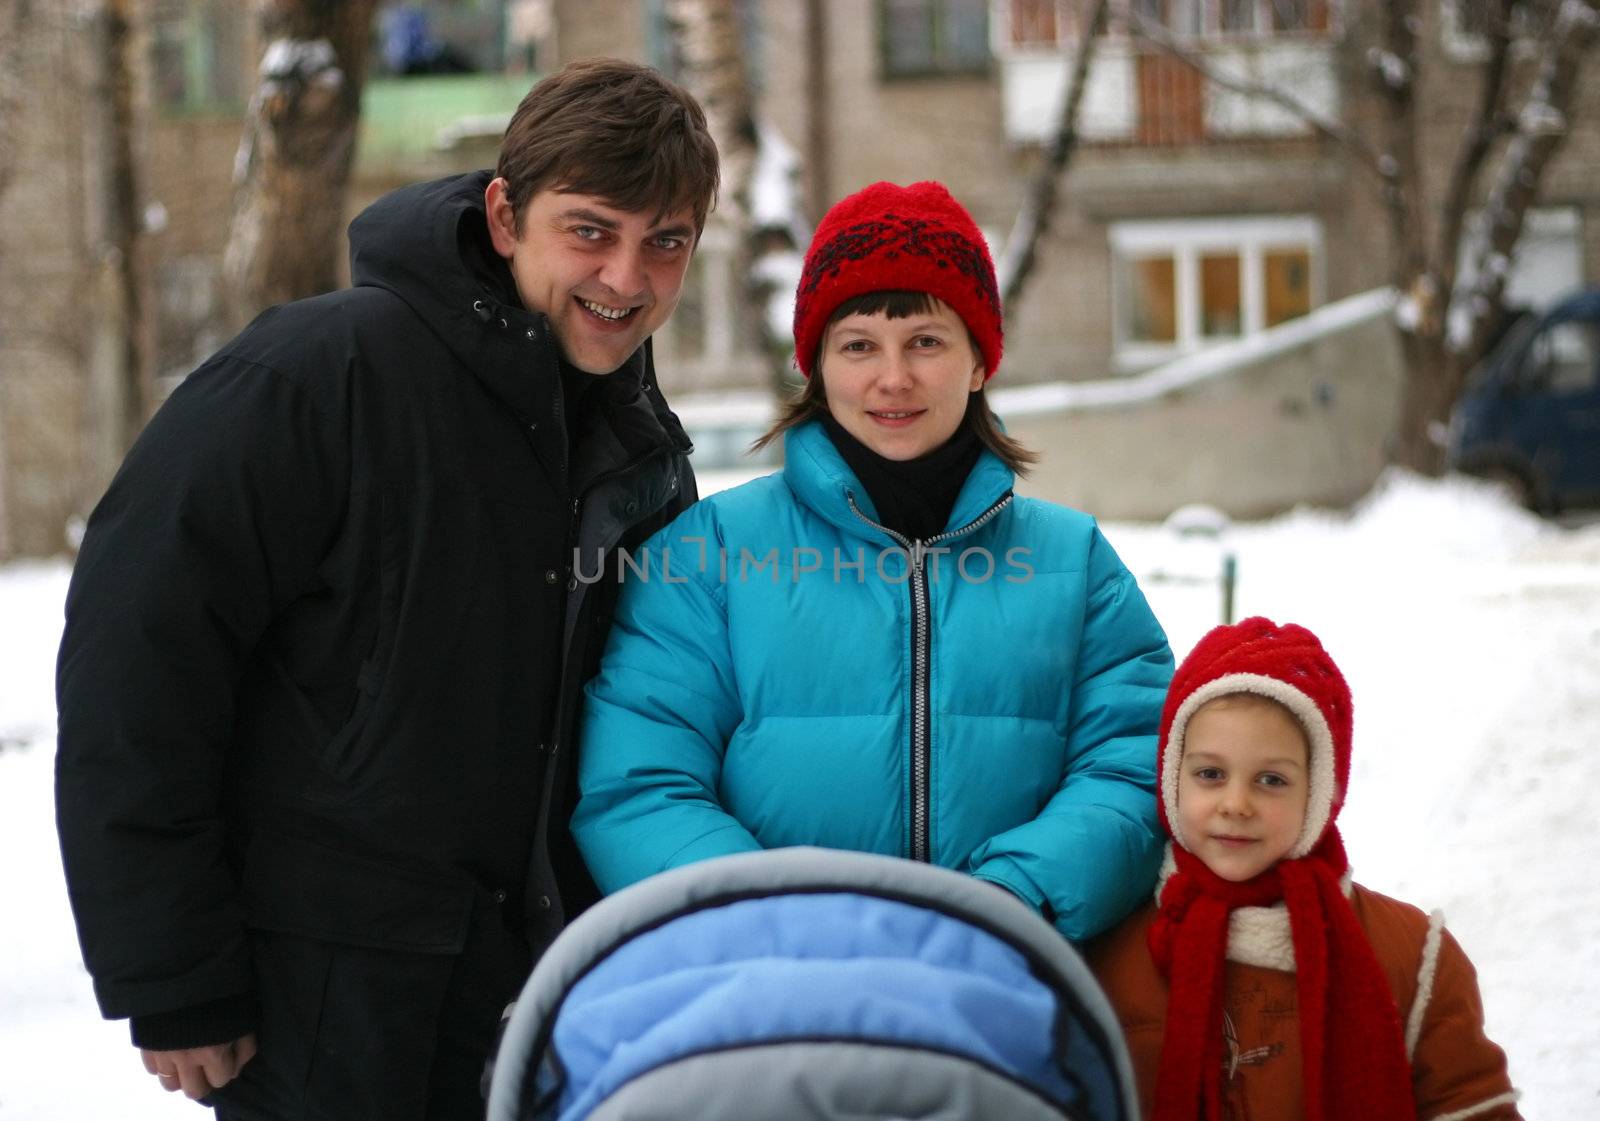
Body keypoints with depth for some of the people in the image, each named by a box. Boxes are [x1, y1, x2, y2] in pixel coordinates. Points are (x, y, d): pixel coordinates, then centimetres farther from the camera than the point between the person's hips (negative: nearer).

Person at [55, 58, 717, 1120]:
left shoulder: (645, 448, 7)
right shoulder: (321, 371, -15)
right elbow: (133, 661, -17)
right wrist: (169, 981, -16)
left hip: (537, 978, 6)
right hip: (320, 993, -6)